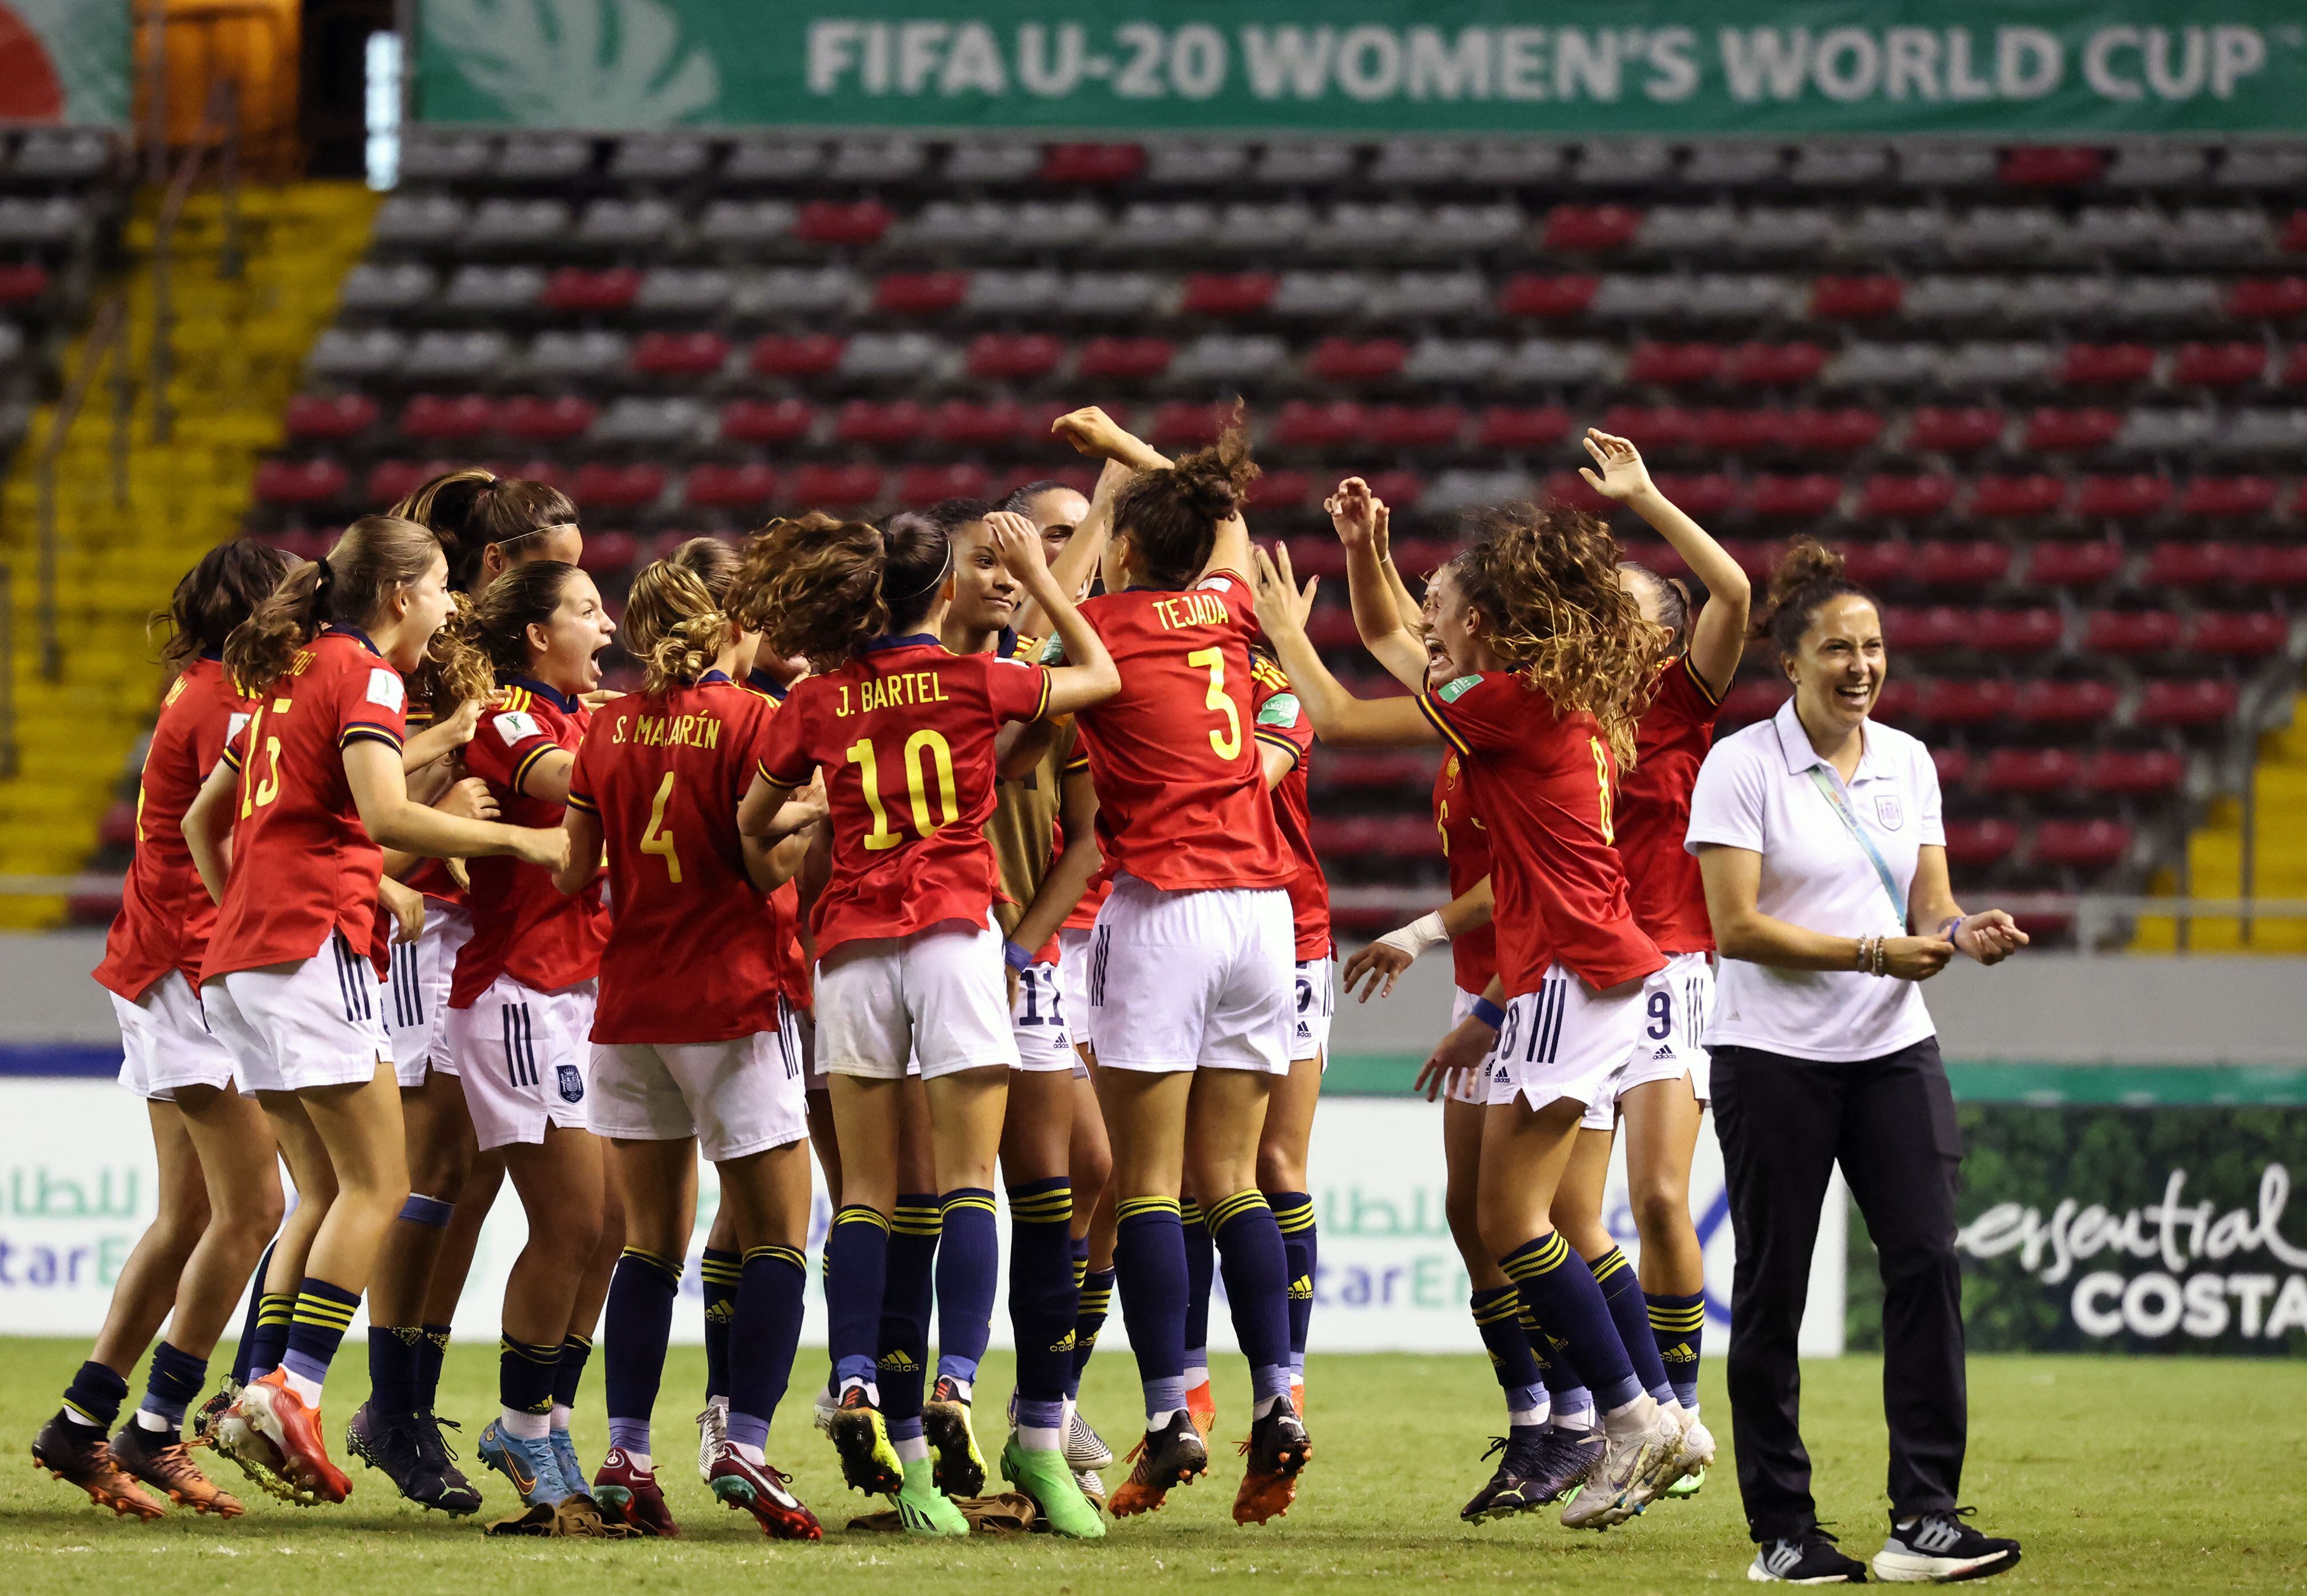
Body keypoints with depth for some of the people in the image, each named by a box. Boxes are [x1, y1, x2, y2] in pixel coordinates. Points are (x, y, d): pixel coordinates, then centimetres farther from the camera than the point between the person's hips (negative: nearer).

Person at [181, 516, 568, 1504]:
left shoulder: (286, 674, 21)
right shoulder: (364, 675, -5)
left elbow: (202, 819, 26)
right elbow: (386, 814, -20)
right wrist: (519, 842, -15)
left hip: (238, 956, 9)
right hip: (314, 947, -9)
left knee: (330, 1196, 11)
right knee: (377, 1184, -6)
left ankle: (260, 1395, 1)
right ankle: (294, 1388, -17)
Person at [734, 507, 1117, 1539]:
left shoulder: (816, 703, 6)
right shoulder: (971, 681, 0)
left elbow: (750, 826, 17)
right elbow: (1102, 677, 15)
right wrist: (1040, 579, 21)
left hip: (851, 942, 2)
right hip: (953, 935, -2)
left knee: (866, 1194, 3)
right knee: (969, 1181, -5)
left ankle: (856, 1380, -11)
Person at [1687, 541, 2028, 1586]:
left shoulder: (1907, 762, 10)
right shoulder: (1740, 766, -7)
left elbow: (1928, 905, 10)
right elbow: (1738, 927, -13)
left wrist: (1964, 933, -13)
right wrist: (1875, 953, -19)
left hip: (1893, 1049, 4)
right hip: (1773, 1057, -4)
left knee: (1928, 1258, -9)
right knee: (1773, 1283, 0)